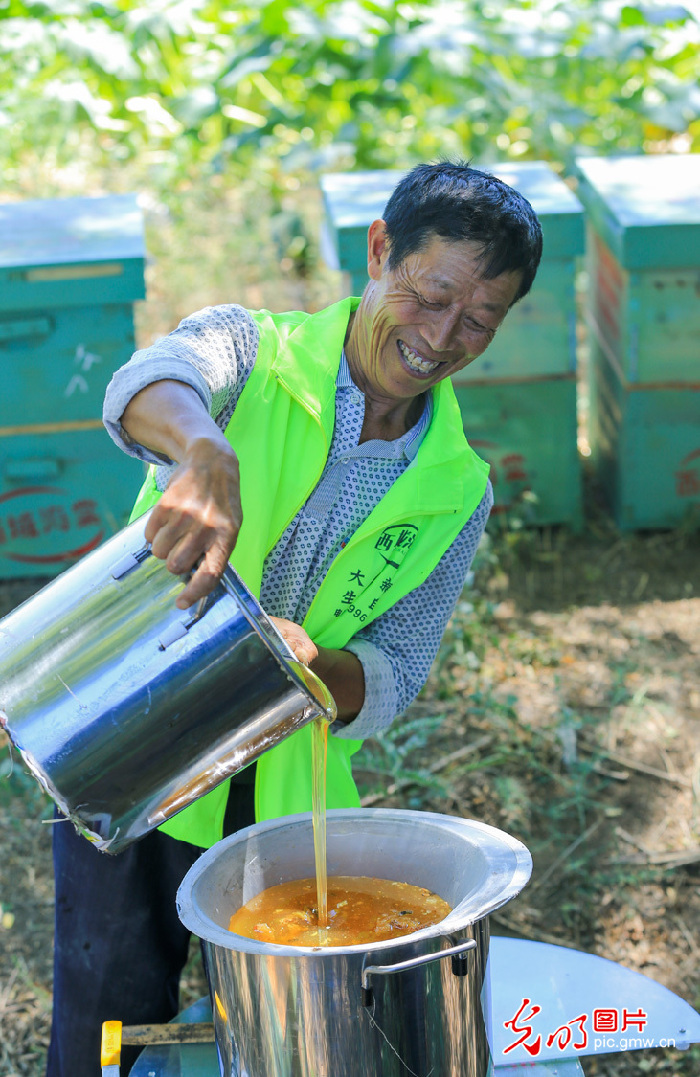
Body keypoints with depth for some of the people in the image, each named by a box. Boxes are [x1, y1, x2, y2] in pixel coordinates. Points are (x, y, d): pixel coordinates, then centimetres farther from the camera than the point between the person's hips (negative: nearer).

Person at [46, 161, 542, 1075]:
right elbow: (151, 384, -32)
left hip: (283, 801, 3)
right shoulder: (252, 352, -8)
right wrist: (206, 454, -56)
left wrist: (316, 670, -27)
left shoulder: (456, 494, 1)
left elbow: (391, 682, -4)